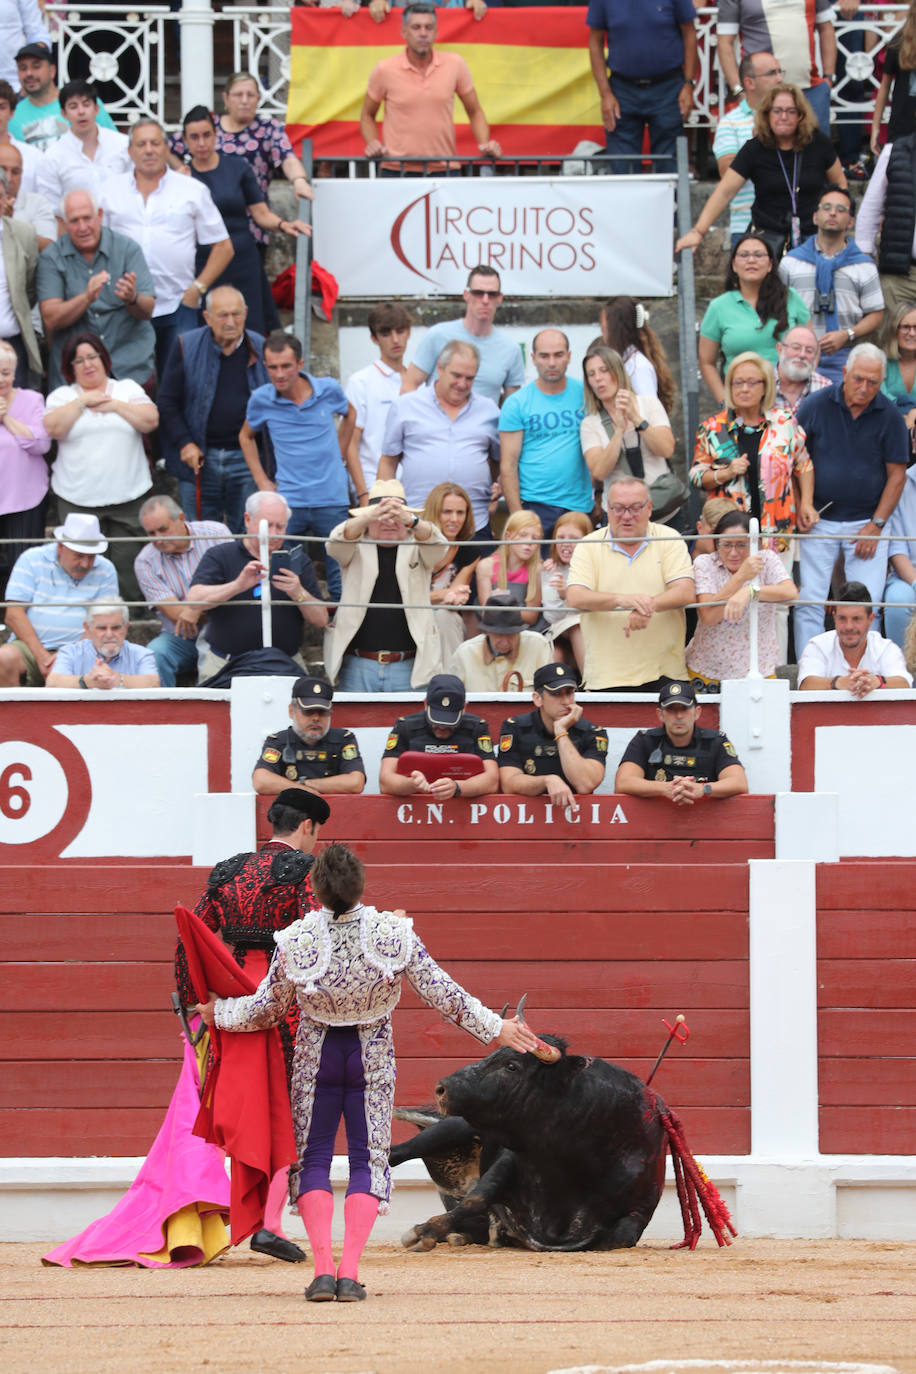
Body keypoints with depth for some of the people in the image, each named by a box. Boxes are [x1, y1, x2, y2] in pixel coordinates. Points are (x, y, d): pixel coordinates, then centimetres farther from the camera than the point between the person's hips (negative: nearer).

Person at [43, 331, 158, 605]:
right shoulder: (62, 396, 9)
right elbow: (53, 428, -9)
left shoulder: (128, 389, 11)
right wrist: (82, 401, -7)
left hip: (129, 497, 0)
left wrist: (115, 405, -5)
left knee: (128, 561, -2)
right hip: (78, 499, 0)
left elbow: (150, 421, -2)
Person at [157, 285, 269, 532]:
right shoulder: (187, 348, 0)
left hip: (246, 459, 0)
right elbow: (167, 402, 4)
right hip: (200, 458, 0)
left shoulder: (260, 351, 3)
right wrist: (185, 443, -6)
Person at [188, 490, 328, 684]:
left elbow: (321, 620, 7)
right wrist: (237, 586, -23)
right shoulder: (219, 557, 8)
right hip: (224, 665, -1)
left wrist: (299, 594, -14)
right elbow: (194, 599, -10)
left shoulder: (298, 561, 14)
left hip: (283, 665, 1)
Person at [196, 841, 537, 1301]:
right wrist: (496, 1028, 5)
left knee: (313, 1158, 9)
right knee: (369, 1159, 7)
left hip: (317, 1056, 0)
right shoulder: (395, 934, -15)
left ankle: (322, 1268, -7)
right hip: (373, 1056, 0)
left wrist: (217, 1012, 16)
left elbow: (265, 1009, -3)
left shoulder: (295, 943, -16)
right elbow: (442, 994, -8)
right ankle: (350, 1271, -7)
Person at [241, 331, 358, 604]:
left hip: (332, 500, 0)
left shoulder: (329, 390, -3)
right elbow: (246, 436, 18)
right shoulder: (261, 400, -3)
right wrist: (262, 481, 10)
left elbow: (350, 415, 22)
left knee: (341, 582, 0)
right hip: (288, 502, 0)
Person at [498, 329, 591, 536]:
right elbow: (508, 466, -2)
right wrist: (517, 517, -9)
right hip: (535, 507, -2)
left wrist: (599, 497, 6)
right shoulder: (516, 404, 0)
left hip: (580, 505, 2)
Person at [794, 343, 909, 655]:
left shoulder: (890, 416, -2)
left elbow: (896, 475, 1)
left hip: (866, 522, 0)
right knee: (808, 603, -3)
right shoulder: (815, 406, -3)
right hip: (818, 521, 0)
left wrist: (876, 525, -4)